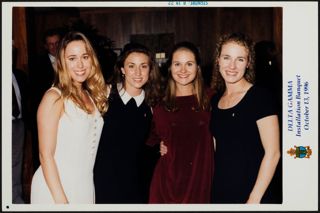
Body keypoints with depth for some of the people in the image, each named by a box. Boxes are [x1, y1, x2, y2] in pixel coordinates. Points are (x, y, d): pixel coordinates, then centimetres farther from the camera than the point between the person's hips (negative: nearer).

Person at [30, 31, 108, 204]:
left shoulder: (90, 95, 5)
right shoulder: (54, 97, -14)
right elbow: (46, 155, -16)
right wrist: (61, 200, -19)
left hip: (86, 186, 6)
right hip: (56, 187, -6)